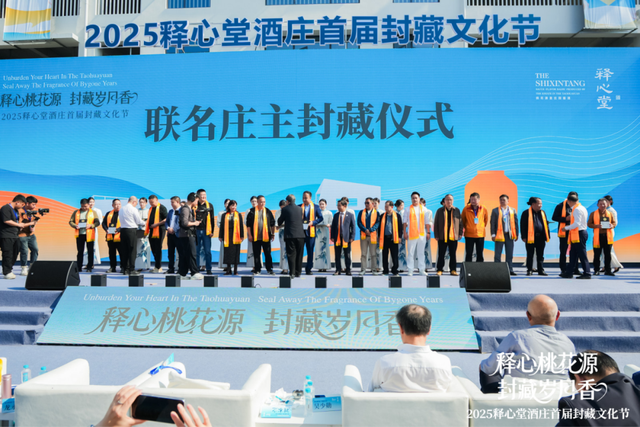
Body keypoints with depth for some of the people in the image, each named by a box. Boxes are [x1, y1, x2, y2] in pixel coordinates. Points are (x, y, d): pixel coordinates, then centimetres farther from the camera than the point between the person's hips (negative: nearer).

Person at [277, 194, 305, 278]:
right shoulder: (300, 209, 7)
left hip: (290, 235, -3)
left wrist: (279, 225, 29)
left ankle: (292, 272, -7)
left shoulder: (285, 209, -3)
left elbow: (280, 220, 5)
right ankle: (298, 272, 13)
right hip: (300, 234, 3)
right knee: (299, 254, 9)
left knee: (291, 254, 0)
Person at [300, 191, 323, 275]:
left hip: (310, 232, 0)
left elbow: (320, 218, 4)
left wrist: (313, 222, -11)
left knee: (310, 251, 5)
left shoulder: (316, 207, 5)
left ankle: (308, 269, 15)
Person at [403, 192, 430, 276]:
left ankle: (421, 269, 13)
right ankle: (410, 270, 2)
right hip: (411, 234, -1)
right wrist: (404, 232, -1)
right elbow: (404, 222, 6)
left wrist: (428, 232, 5)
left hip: (422, 234, 2)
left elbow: (427, 222, 11)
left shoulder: (424, 209, 10)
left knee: (421, 252, 6)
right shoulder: (408, 209, 6)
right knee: (410, 252, -2)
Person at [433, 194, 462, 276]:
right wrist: (436, 235, -2)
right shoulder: (440, 211, 2)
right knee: (441, 254, 3)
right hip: (442, 236, -1)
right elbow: (436, 224, 2)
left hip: (453, 236, 2)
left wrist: (460, 233, 4)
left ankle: (453, 270, 15)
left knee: (453, 254, 7)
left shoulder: (457, 210, 7)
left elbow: (460, 223, 10)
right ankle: (439, 270, 11)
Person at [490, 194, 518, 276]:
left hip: (509, 235, 2)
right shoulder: (495, 211, 4)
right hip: (499, 235, -2)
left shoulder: (513, 211, 10)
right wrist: (493, 234, -5)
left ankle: (510, 269, 12)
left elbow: (515, 223, 10)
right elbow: (492, 223, 2)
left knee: (509, 254, 6)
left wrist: (516, 234, 5)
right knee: (498, 254, 0)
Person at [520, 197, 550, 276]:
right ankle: (529, 270, 11)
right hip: (530, 237, -4)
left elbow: (546, 224, 17)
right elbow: (523, 225, -4)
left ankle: (541, 270, 15)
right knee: (530, 255, 3)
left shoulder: (542, 213, 12)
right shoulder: (526, 213, -4)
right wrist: (524, 237, -9)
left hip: (541, 237, 4)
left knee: (540, 255, 8)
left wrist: (547, 235, 10)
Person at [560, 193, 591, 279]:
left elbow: (577, 223, -23)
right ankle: (569, 272, 19)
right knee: (573, 254, 13)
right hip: (581, 232, 11)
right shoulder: (582, 208, 16)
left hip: (579, 234, -11)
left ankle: (587, 273, -1)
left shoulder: (577, 209, -16)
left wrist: (567, 228, -12)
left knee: (582, 255, -5)